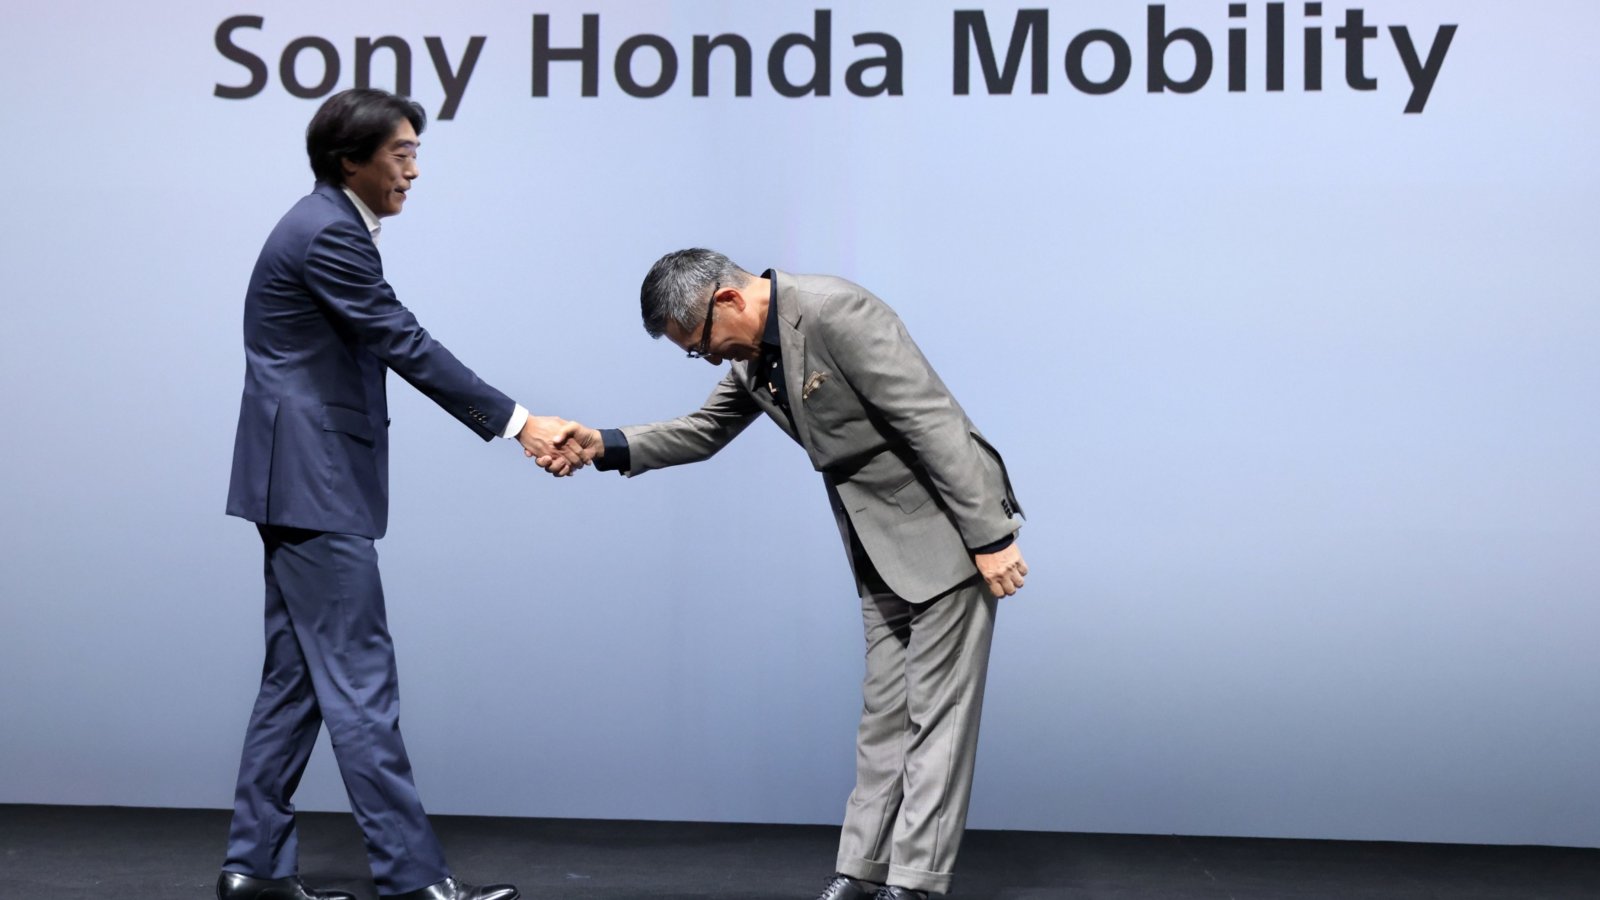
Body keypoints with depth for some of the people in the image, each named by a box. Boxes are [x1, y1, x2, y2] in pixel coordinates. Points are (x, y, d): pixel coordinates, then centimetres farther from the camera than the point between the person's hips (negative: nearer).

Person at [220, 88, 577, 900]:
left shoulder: (331, 225, 16)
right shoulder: (329, 234, -15)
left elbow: (392, 345, 17)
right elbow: (405, 345, -19)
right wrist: (517, 424, -19)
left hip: (303, 483, 10)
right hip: (313, 486, -10)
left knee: (298, 677, 12)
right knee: (359, 681, -8)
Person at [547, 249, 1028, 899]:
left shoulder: (834, 312, -23)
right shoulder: (751, 355, 5)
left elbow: (933, 421, -25)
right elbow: (704, 431, 17)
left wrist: (990, 539, -23)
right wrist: (607, 447, 1)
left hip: (945, 528, -9)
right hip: (882, 551, 9)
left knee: (936, 712, -5)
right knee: (883, 714, 10)